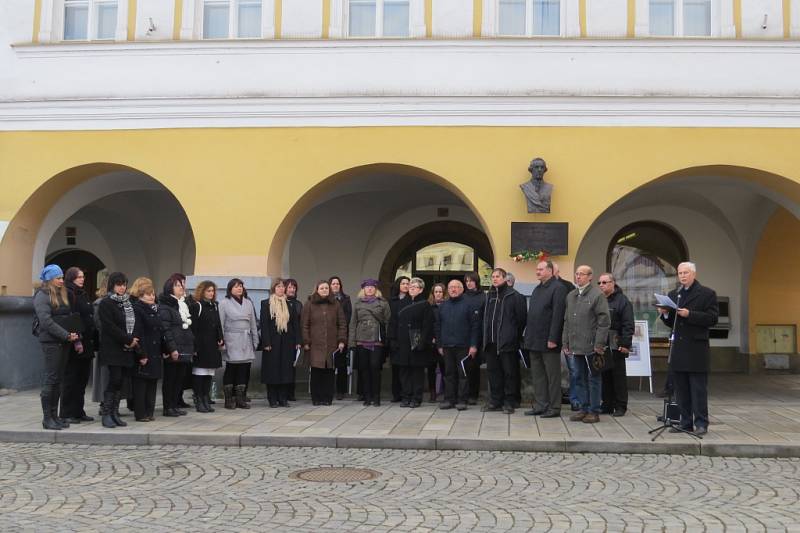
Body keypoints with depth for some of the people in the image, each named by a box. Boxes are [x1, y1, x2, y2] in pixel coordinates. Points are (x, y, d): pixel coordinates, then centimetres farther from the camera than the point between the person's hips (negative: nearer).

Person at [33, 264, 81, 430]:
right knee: (50, 379, -5)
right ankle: (47, 418, 1)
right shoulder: (42, 295, -6)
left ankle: (54, 415, 14)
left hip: (64, 342, 7)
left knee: (58, 379, 9)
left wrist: (75, 335, 1)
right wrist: (67, 335, -16)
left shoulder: (62, 294, 17)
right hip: (51, 341, -7)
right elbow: (46, 321, -15)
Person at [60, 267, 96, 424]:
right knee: (70, 379, -2)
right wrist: (76, 341, -22)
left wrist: (91, 340, 13)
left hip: (86, 344, 8)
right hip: (75, 344, -8)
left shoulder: (83, 295, 18)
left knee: (83, 379, 11)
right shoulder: (67, 294, -9)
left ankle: (78, 411, 18)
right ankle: (67, 413, 5)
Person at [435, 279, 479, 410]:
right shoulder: (443, 306, 13)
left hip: (463, 346, -4)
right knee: (449, 374, 8)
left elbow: (475, 326, -5)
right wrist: (439, 345, 9)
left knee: (463, 374, 0)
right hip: (447, 346, 4)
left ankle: (462, 400, 6)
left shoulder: (468, 305, 0)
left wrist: (473, 345, -10)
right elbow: (437, 327, 15)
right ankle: (449, 399, 14)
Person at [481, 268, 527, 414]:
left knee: (509, 373, 0)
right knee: (493, 371, 11)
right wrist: (486, 336, 14)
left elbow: (522, 317, -6)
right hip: (491, 342, 6)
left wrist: (516, 336, -4)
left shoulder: (513, 296, -5)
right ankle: (495, 400, 19)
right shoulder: (489, 296, 15)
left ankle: (509, 402, 7)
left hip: (507, 342, -6)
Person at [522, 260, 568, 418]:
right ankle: (540, 405, 18)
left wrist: (553, 339, -21)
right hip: (535, 341, 8)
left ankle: (554, 408, 7)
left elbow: (558, 315, -17)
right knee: (537, 375, 11)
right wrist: (528, 337, 12)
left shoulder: (558, 288, -10)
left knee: (552, 375, 1)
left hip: (548, 342, -8)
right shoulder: (537, 289, 17)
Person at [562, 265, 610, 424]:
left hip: (591, 346, -6)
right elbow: (567, 321, 18)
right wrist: (565, 343, 13)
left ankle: (594, 411, 8)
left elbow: (603, 321, -10)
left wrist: (599, 344, -14)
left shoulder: (597, 295, -6)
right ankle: (584, 408, 19)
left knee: (593, 378, 1)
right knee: (579, 378, 10)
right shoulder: (570, 296, 14)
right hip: (575, 346, 6)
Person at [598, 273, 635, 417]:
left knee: (619, 376, 1)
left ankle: (620, 406, 7)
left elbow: (628, 325, -9)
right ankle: (607, 404, 15)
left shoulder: (622, 301, -4)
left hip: (616, 346, -5)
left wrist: (625, 344, -16)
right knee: (604, 376, 8)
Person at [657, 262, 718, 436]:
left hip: (696, 349, -6)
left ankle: (701, 424, 2)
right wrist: (665, 314, -2)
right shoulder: (673, 295, 17)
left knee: (698, 388, -3)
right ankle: (686, 423, 14)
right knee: (681, 389, 8)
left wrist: (689, 314, -18)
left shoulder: (707, 294, 0)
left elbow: (712, 319, -10)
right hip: (678, 348, 6)